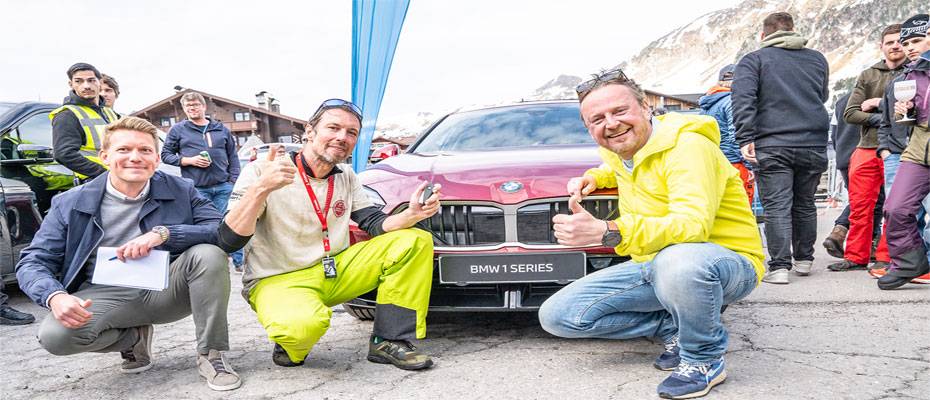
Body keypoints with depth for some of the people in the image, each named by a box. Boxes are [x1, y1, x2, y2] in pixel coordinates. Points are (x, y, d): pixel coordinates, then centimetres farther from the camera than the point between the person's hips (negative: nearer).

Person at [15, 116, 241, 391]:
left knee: (209, 254, -28)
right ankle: (134, 338, 4)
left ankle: (210, 355, -12)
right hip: (105, 296, 1)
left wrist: (163, 233, -28)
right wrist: (55, 296, -26)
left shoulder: (180, 190, -2)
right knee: (54, 335, -29)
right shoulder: (70, 204, -2)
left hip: (166, 290, 0)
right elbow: (32, 262, -2)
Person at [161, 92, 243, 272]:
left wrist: (233, 180, 4)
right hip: (196, 188, -1)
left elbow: (233, 156, 15)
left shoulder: (221, 129, 13)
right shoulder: (178, 130, 8)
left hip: (223, 186, 1)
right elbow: (165, 154, 7)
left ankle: (239, 261, 9)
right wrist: (189, 160, -9)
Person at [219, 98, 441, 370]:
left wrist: (413, 214, -18)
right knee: (303, 324, -42)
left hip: (336, 271, 6)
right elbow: (229, 241, -19)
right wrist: (261, 189, -35)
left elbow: (376, 225, 3)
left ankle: (389, 342, -7)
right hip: (278, 280, -6)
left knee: (416, 241, -7)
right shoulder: (261, 171, -12)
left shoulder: (346, 178, 8)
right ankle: (290, 344, -2)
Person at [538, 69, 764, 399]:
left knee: (678, 260, -45)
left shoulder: (687, 145, -21)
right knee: (556, 316, -5)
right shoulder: (620, 150, 5)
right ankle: (674, 327, 2)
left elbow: (693, 224, -36)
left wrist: (605, 232, -48)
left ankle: (704, 358, -15)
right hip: (653, 265, 8)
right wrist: (594, 177, 9)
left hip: (728, 264, -7)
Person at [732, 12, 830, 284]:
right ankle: (804, 260, 25)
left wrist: (745, 138, -17)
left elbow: (743, 99, -12)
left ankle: (779, 267, -7)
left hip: (772, 146, -4)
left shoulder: (753, 60, 3)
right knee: (805, 205, 16)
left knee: (777, 207, -3)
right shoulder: (817, 59, 16)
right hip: (814, 144, 4)